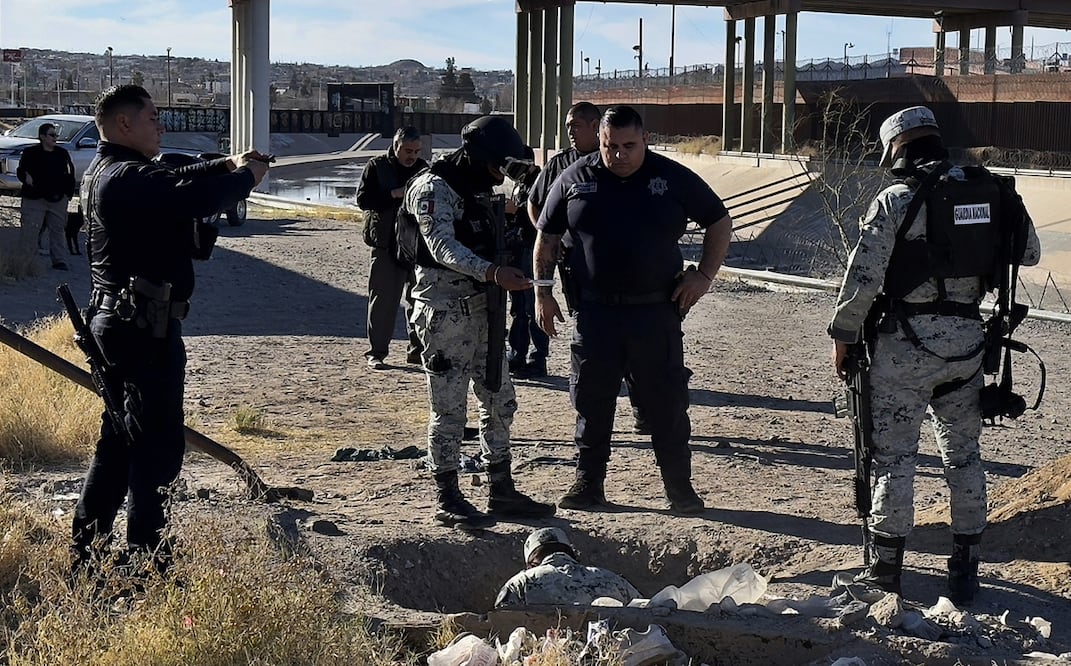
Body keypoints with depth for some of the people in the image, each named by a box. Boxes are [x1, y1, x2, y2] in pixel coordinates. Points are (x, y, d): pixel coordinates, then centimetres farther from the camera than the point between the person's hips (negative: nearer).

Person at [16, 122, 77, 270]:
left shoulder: (63, 153, 11)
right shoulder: (31, 153, 1)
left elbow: (69, 175, 14)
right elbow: (20, 171, 0)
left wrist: (68, 193, 7)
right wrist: (26, 177, -22)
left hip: (58, 200, 3)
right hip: (35, 199, -3)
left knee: (58, 230, 6)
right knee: (30, 230, -4)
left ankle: (59, 260, 11)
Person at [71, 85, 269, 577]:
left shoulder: (106, 171, 14)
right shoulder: (129, 178, -18)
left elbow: (176, 181, 23)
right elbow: (194, 198, -30)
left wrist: (226, 166, 9)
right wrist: (245, 177, -12)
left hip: (114, 320, 11)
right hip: (145, 326, -11)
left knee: (119, 437, 17)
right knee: (157, 443, -5)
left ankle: (86, 551, 23)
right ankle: (145, 559, -1)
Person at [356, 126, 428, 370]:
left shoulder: (423, 169, 10)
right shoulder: (377, 167, -1)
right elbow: (363, 199, -9)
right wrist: (394, 194, -19)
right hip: (386, 244, -4)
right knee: (383, 299, -1)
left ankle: (417, 349, 18)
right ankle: (376, 352, 6)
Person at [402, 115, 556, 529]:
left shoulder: (478, 189, 15)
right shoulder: (433, 188, -13)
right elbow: (443, 248, -27)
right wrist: (493, 273, -40)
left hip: (481, 308, 9)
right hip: (444, 311, -9)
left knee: (499, 401, 11)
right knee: (449, 409, -3)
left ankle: (501, 492, 21)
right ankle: (448, 500, 6)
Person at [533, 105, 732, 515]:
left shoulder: (673, 178, 1)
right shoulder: (575, 180, 3)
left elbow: (719, 222, 10)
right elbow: (547, 236, 13)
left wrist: (704, 276, 0)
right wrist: (542, 291, 7)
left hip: (657, 312, -1)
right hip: (595, 311, 1)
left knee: (666, 404, 3)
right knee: (591, 403, 7)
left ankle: (679, 487, 14)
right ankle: (588, 484, 20)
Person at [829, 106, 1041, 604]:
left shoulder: (897, 199, -11)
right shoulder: (989, 192, 3)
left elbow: (863, 276, -14)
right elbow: (1030, 254, 15)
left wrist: (843, 336, -3)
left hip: (905, 343, -4)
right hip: (967, 341, 4)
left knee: (894, 455, 4)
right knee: (963, 453, 14)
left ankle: (886, 568, 10)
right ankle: (964, 571, 19)